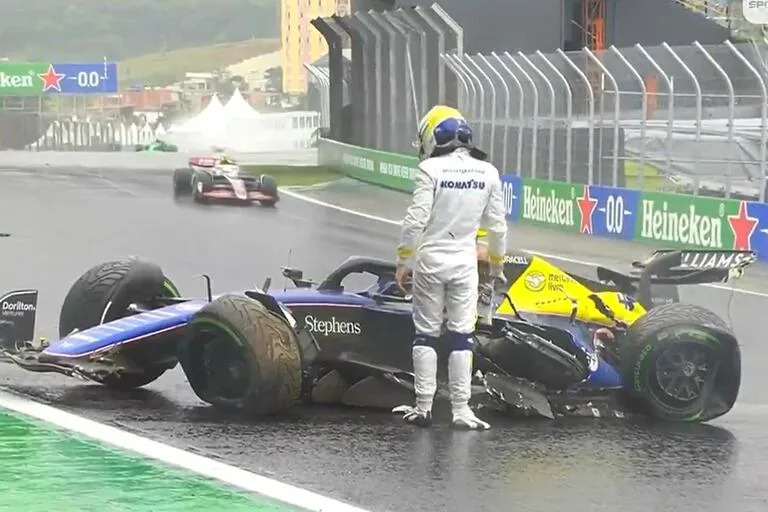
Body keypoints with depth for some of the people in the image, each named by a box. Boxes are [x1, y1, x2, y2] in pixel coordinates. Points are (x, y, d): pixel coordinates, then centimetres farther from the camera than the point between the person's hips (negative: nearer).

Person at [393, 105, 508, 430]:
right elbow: (496, 225, 6)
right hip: (465, 263, 2)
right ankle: (460, 409, 1)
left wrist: (404, 262, -5)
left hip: (429, 260, -2)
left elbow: (416, 219, -14)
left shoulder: (431, 169, -11)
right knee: (461, 336, 4)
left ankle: (423, 406, 6)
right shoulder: (487, 173, 1)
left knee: (426, 333, 6)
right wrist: (496, 264, 20)